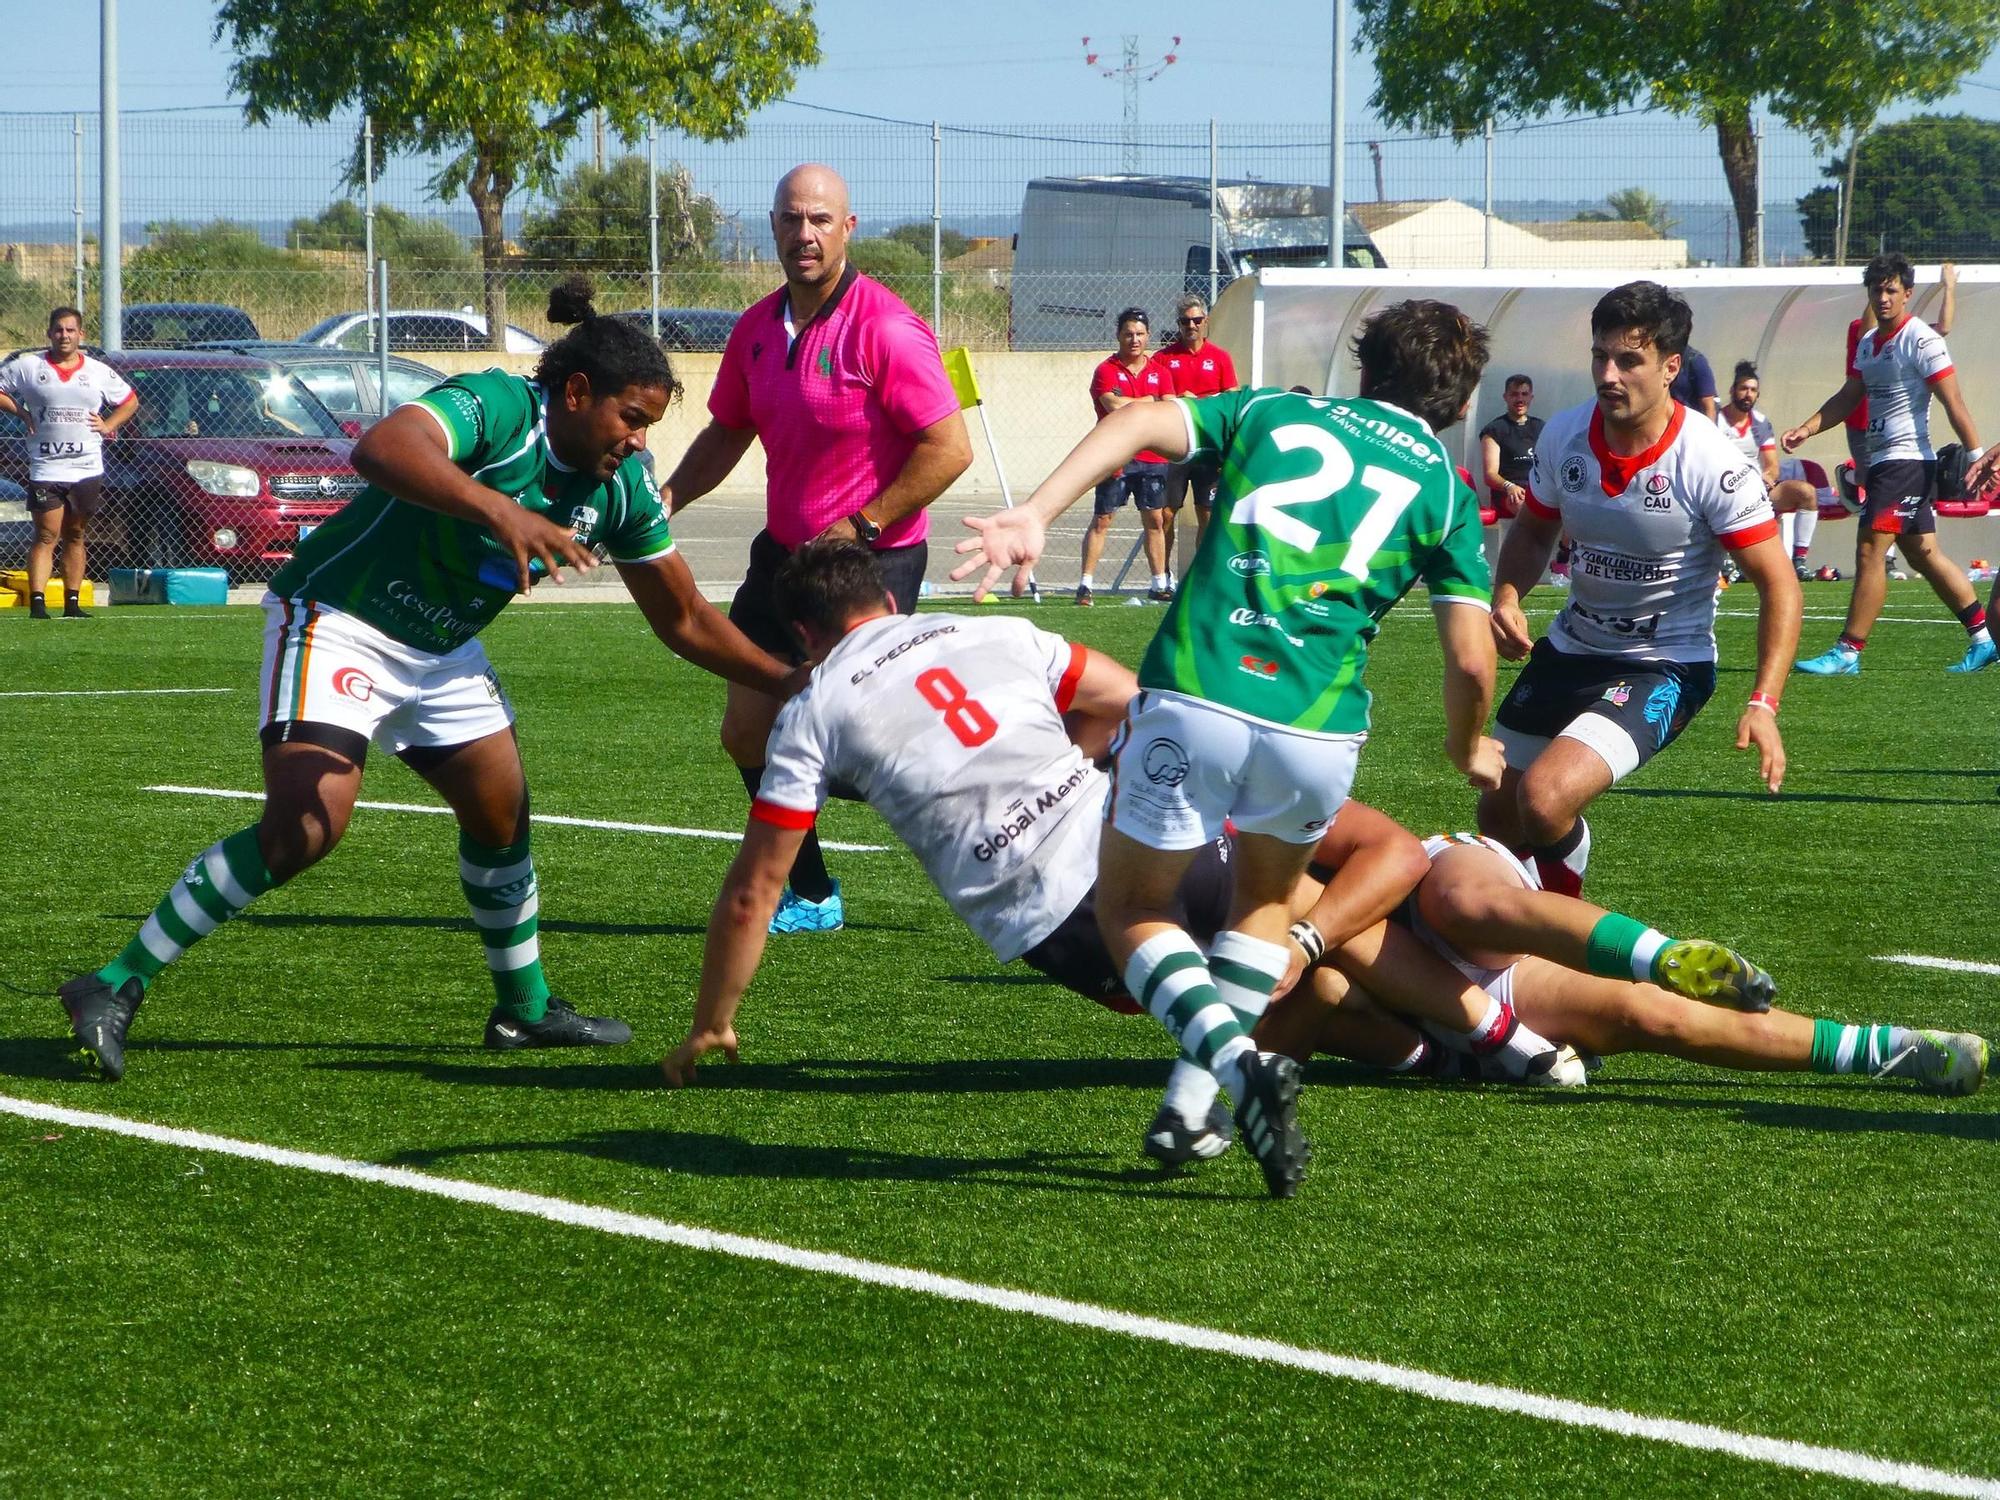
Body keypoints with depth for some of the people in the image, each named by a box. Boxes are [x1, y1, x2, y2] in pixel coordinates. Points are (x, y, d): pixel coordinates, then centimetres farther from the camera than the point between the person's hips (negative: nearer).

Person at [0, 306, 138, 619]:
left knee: (75, 536, 9)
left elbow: (130, 401, 19)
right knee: (46, 537, -10)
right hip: (45, 469, -3)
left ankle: (72, 603, 13)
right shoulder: (27, 367, 2)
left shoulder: (99, 371, 8)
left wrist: (107, 425, 5)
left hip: (87, 468, 3)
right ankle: (37, 603, -15)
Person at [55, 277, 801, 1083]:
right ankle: (118, 986, -17)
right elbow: (382, 449, -46)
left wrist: (786, 681, 4)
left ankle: (524, 1009, 33)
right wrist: (499, 510, -58)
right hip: (339, 621, -9)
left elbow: (683, 618, 11)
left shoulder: (620, 488, -1)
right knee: (304, 827, -22)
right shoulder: (492, 407, -25)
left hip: (440, 651, 9)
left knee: (501, 814, 12)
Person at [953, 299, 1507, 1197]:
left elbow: (1140, 421, 2)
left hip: (1193, 698, -1)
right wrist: (1470, 750, 29)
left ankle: (1236, 1063, -8)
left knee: (1130, 909, 18)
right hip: (1319, 729, 1)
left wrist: (1035, 514, -8)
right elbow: (1470, 661, 8)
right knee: (1268, 895, 30)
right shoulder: (1444, 489, 15)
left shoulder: (1271, 411, 19)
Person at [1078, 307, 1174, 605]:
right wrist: (1148, 401, -4)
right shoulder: (1106, 370, -2)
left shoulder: (1159, 371, 11)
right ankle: (1086, 584, -2)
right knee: (1102, 519, -4)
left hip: (1152, 457, 4)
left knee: (1155, 519, 7)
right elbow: (1114, 405, -17)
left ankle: (1159, 584, 14)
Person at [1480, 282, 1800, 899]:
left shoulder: (1711, 462, -23)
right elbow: (1534, 530, 12)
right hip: (1570, 647, 6)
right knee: (1498, 818, 13)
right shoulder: (1563, 436, -8)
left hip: (1664, 666, -6)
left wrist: (1763, 703, -27)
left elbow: (1777, 582, -17)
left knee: (1546, 798, -27)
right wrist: (1506, 597, -10)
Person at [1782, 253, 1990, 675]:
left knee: (1869, 550, -11)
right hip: (1882, 461, 9)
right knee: (1924, 554, 12)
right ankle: (1984, 638, 18)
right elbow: (1847, 397, 21)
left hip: (1908, 459, -9)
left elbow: (1953, 401, -14)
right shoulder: (1868, 343, 14)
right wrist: (1806, 428, 8)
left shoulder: (1921, 340, -11)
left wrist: (1976, 456, -17)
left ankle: (1848, 651, -8)